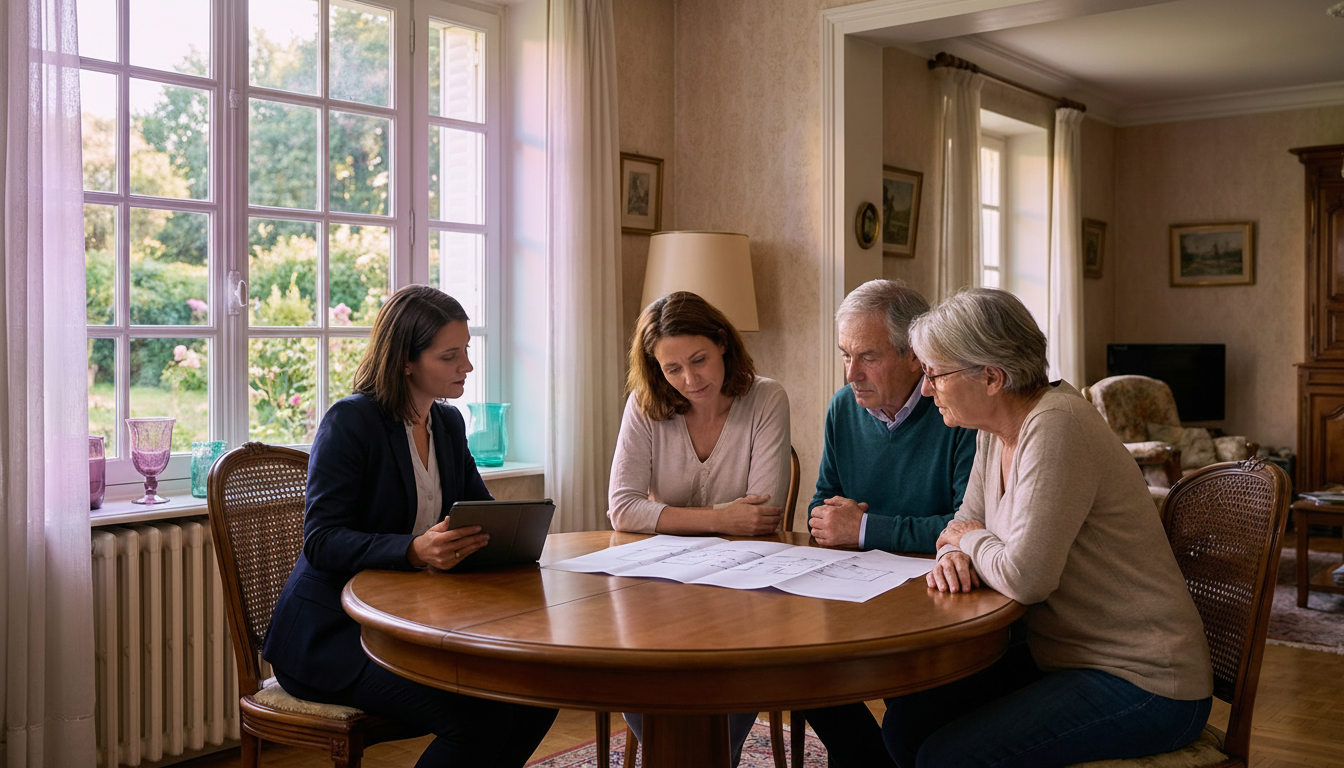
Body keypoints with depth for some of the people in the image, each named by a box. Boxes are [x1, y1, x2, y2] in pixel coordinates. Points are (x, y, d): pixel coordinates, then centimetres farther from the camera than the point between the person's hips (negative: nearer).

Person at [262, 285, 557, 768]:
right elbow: (321, 541, -20)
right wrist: (414, 550, -36)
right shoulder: (350, 421, -13)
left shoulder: (448, 423, 11)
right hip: (330, 632, -7)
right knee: (480, 717, -26)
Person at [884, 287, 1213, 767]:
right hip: (1060, 656, 9)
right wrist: (954, 555, -9)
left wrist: (972, 540, -8)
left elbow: (1025, 578, -28)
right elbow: (967, 524, 14)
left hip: (1142, 682, -9)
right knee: (905, 721, 0)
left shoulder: (1057, 426, -24)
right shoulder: (996, 431, 4)